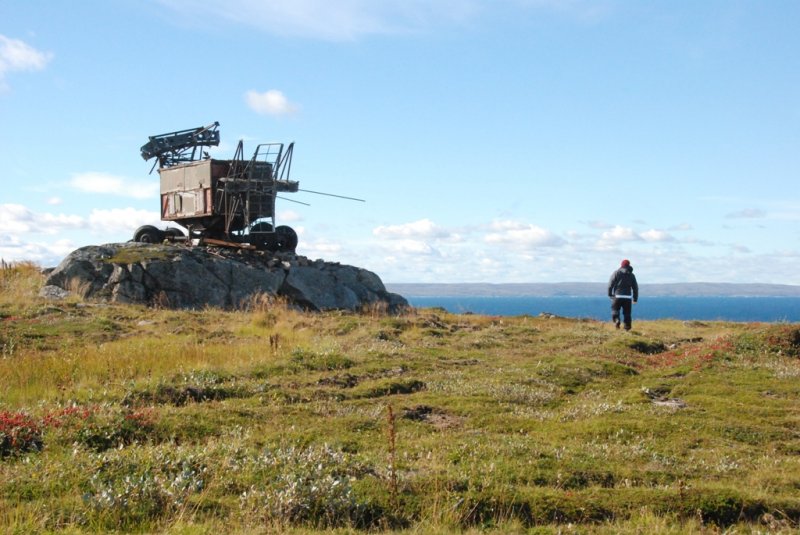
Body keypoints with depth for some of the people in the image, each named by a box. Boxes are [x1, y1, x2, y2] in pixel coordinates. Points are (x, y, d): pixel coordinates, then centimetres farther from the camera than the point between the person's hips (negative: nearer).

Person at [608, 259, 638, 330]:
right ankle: (627, 326, 3)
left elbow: (610, 284, -4)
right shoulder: (631, 275, 13)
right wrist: (635, 298, 17)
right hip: (628, 297, 2)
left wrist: (610, 294, 3)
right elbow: (635, 287, 13)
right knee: (627, 313, 8)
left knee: (615, 309, 7)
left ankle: (616, 320, -19)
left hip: (617, 296, -2)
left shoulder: (616, 273, 3)